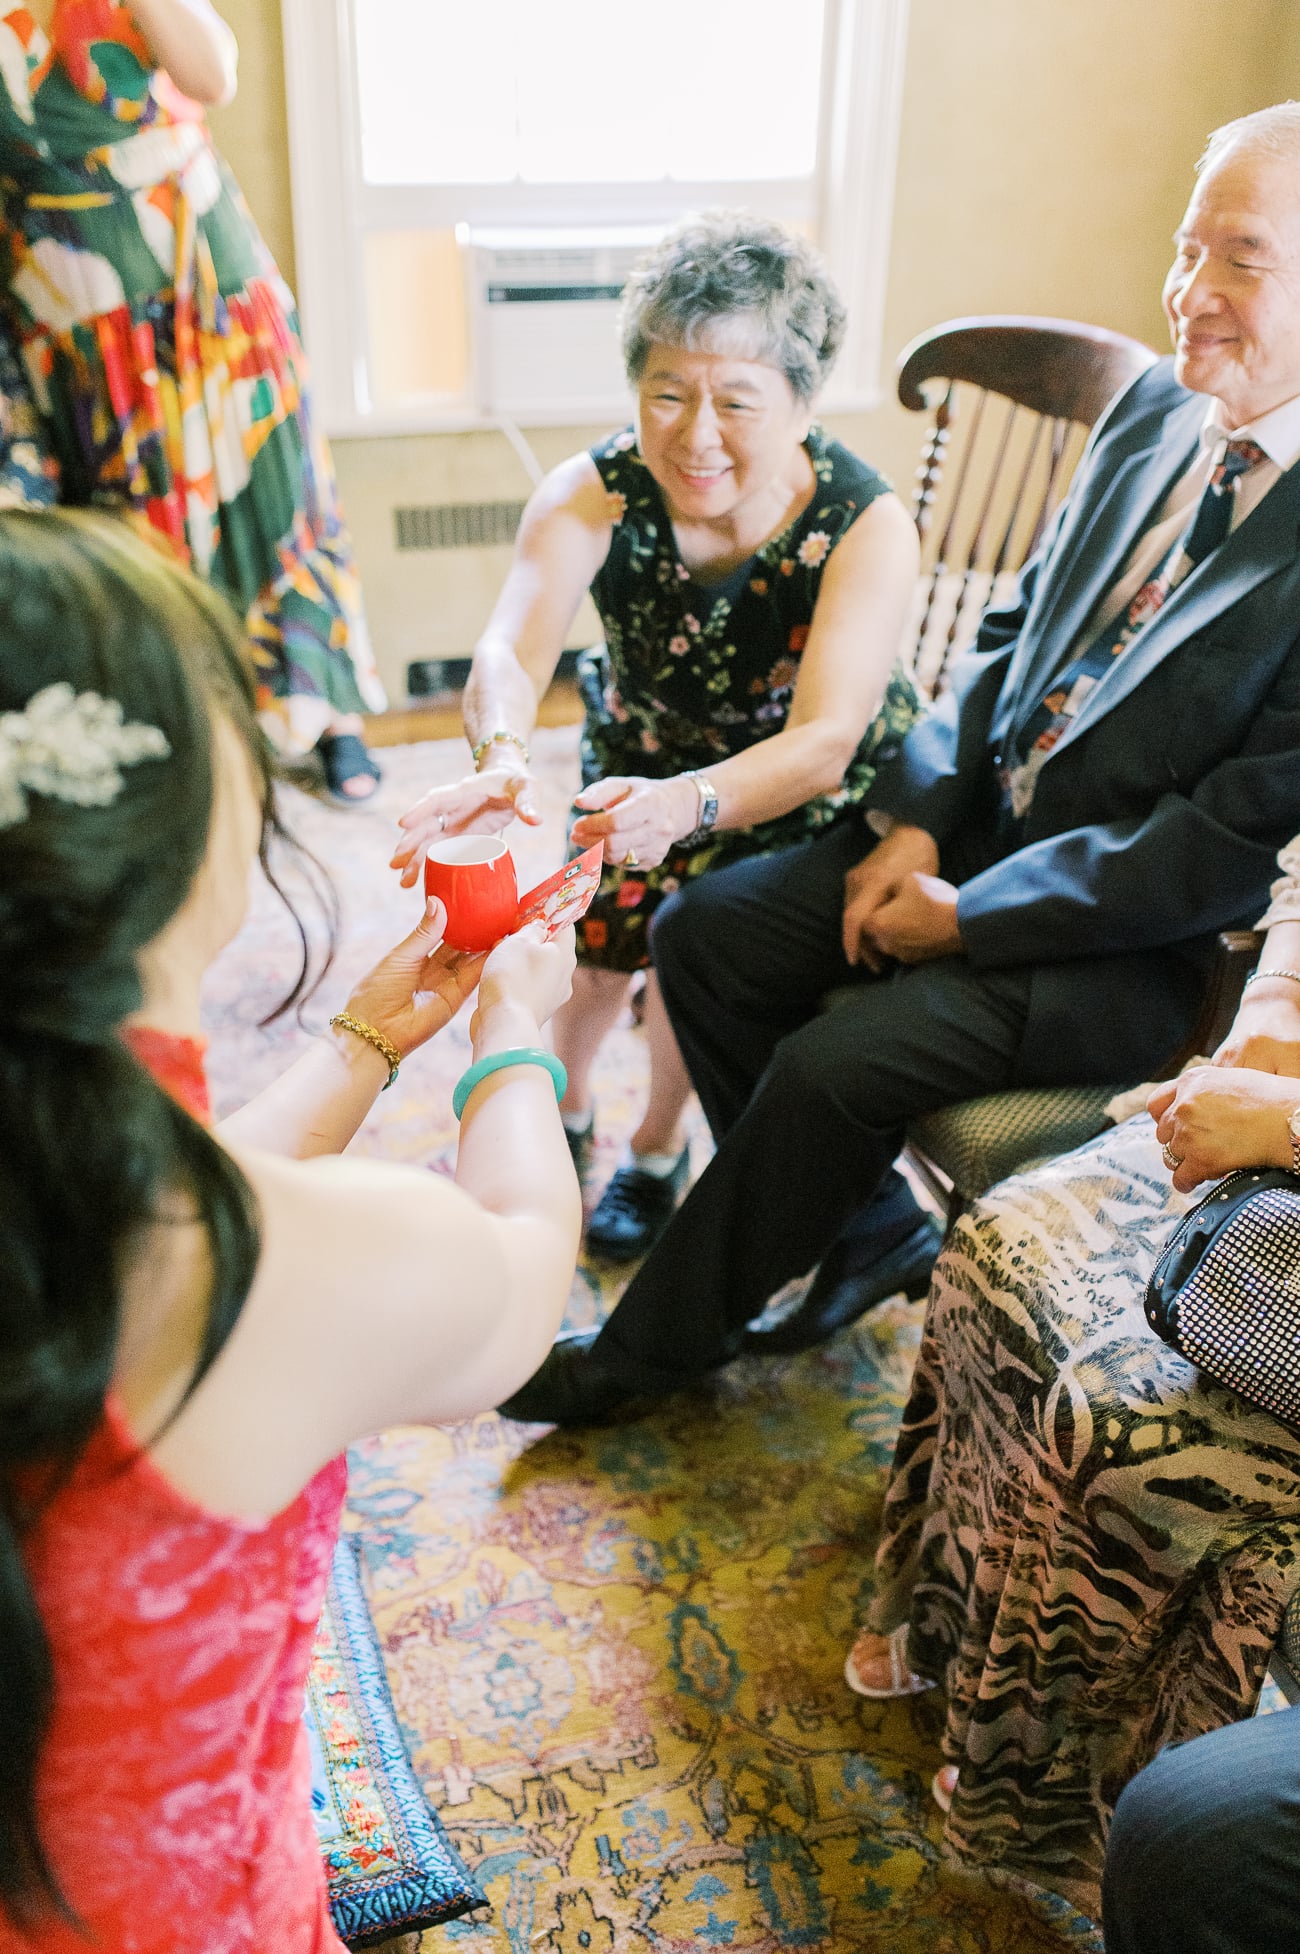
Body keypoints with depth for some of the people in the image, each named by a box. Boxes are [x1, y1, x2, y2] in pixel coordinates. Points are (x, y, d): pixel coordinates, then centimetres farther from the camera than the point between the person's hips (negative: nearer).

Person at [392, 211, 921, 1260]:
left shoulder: (868, 525, -29)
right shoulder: (592, 495, -23)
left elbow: (823, 740, -39)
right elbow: (510, 652, -37)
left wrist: (690, 803, -60)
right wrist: (503, 759, -61)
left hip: (810, 793, -2)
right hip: (649, 757, 2)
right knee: (599, 936, -14)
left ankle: (658, 1148, 12)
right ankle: (564, 1113, 20)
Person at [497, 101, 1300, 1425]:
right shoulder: (1156, 407, 4)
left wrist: (968, 918, -17)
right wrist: (914, 821, -3)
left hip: (1137, 934, -7)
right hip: (981, 823, 8)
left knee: (835, 1063, -22)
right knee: (700, 934, -1)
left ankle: (652, 1344, 5)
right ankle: (864, 1228, 16)